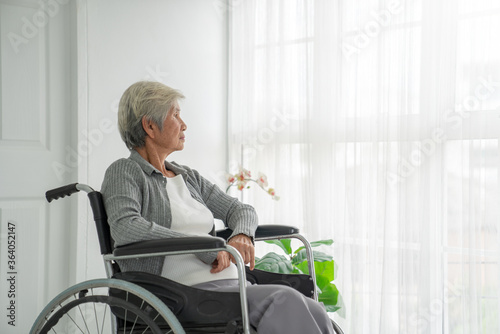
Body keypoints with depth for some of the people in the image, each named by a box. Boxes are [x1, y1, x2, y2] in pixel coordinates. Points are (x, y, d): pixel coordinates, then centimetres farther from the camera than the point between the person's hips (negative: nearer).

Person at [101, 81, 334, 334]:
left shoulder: (188, 177, 23)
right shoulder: (124, 171, 1)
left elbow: (241, 210, 26)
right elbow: (124, 228, -18)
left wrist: (242, 236, 0)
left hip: (231, 284, 7)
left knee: (314, 312, -18)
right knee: (285, 301, -29)